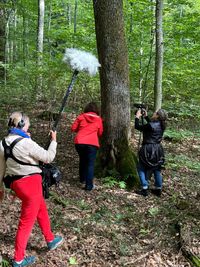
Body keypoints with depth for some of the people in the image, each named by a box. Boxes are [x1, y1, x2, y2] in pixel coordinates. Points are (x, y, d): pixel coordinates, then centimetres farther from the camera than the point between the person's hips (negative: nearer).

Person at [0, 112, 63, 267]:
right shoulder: (26, 143, -19)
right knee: (27, 221, 6)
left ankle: (51, 240, 43)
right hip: (30, 182, -8)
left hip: (16, 183, 8)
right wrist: (54, 140, 4)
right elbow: (48, 157, -10)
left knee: (42, 209, 26)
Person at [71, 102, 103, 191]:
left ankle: (82, 179, 37)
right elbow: (100, 133, 16)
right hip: (92, 143, -2)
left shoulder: (81, 116, 7)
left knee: (82, 160, 23)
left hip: (79, 142, 2)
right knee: (90, 163, 2)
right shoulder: (99, 119, 8)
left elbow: (73, 128, 9)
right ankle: (89, 185, -5)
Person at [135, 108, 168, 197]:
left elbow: (137, 127, -10)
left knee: (141, 168, 7)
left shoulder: (150, 126, -22)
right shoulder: (161, 125, 1)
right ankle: (158, 189, 24)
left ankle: (145, 189, 5)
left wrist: (137, 117, 1)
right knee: (157, 169, 17)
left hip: (149, 150, -7)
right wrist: (145, 116, 19)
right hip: (158, 150, 7)